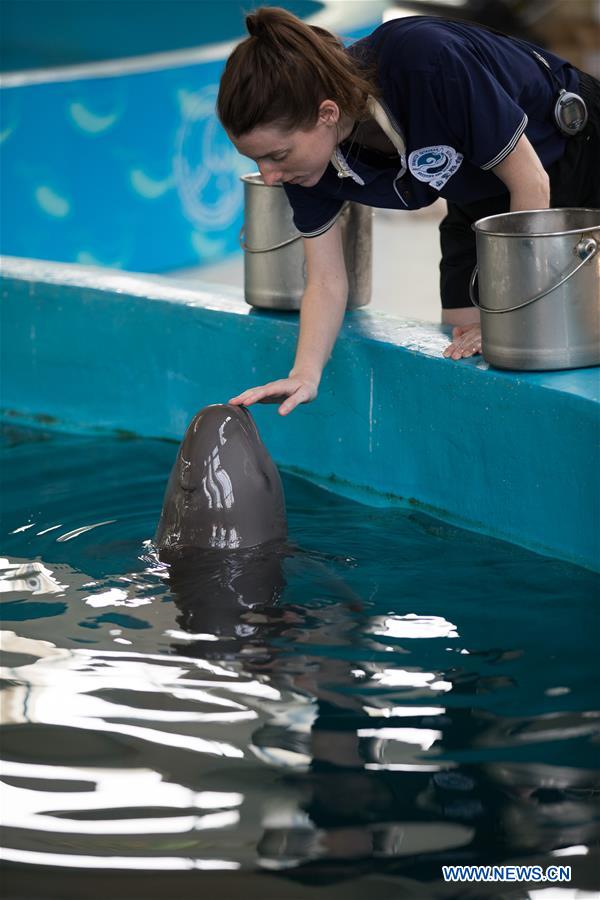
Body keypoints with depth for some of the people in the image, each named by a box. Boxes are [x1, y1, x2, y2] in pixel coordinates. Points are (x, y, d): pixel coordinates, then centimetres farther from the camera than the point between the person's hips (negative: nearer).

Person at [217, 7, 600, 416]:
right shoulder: (304, 149, -22)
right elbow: (326, 282, -13)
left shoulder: (423, 60, -40)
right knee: (464, 359, 2)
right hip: (479, 202, 5)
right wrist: (305, 376, -30)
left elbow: (530, 181, -29)